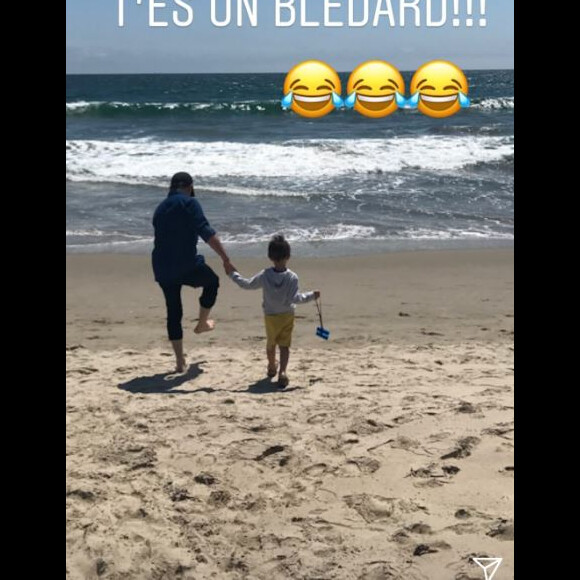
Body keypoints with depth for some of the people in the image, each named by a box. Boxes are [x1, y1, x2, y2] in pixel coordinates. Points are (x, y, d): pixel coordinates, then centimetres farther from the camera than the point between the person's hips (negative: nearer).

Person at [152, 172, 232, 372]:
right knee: (212, 282, 25)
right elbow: (207, 233, -18)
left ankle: (180, 361, 16)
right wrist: (225, 258, -19)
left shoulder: (160, 208, 17)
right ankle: (202, 323, 34)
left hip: (162, 269, 6)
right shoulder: (189, 203, -6)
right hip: (186, 265, -6)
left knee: (174, 313, 15)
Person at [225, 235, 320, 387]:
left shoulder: (264, 276, -13)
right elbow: (294, 298, -20)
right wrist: (311, 296, -7)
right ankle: (282, 372, -14)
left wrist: (233, 274, 10)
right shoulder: (292, 277, -17)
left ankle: (272, 368, 41)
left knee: (270, 343, 22)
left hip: (270, 316, 2)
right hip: (287, 316, -1)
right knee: (284, 345, 4)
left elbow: (247, 285, -3)